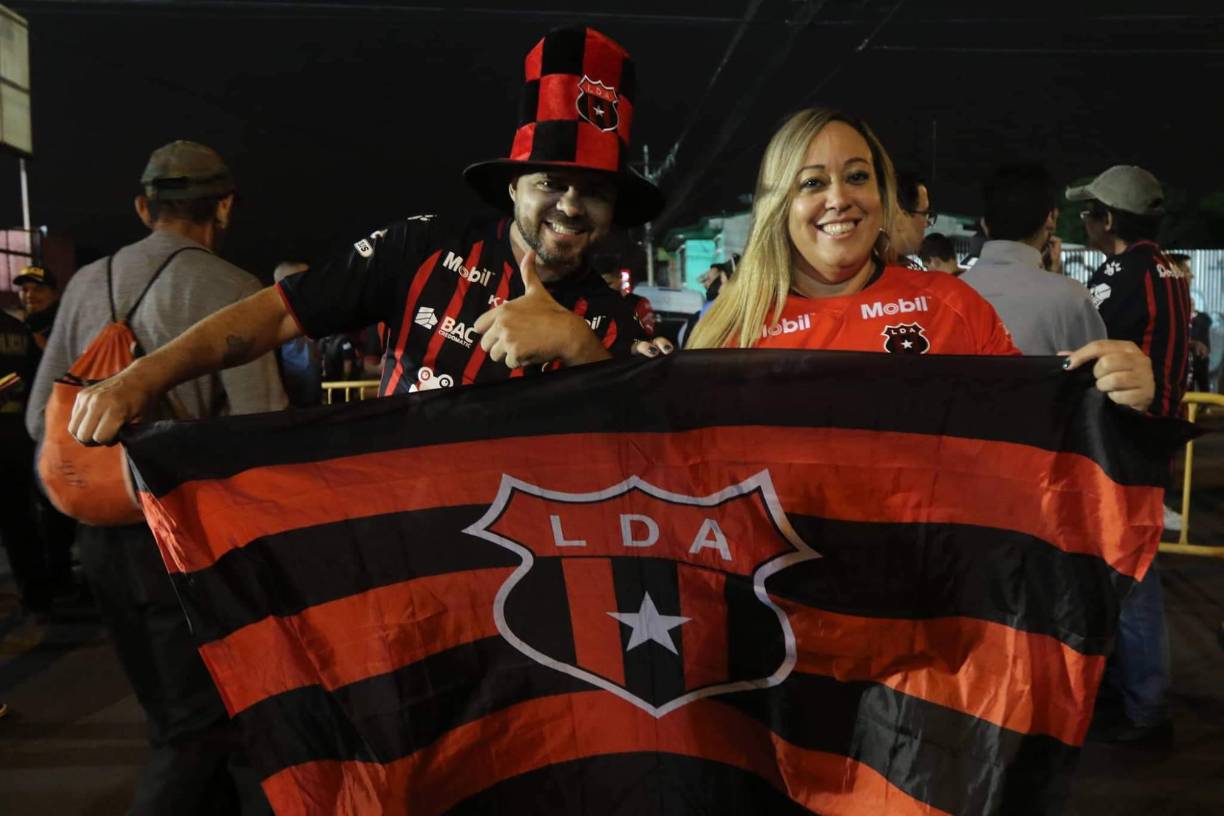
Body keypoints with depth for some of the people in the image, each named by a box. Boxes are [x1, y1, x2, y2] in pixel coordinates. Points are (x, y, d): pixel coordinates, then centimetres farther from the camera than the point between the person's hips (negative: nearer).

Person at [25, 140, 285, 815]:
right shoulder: (231, 289, -11)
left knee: (172, 713, 19)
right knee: (200, 727, 6)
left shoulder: (87, 283, 7)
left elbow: (41, 419, 11)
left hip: (101, 530, 6)